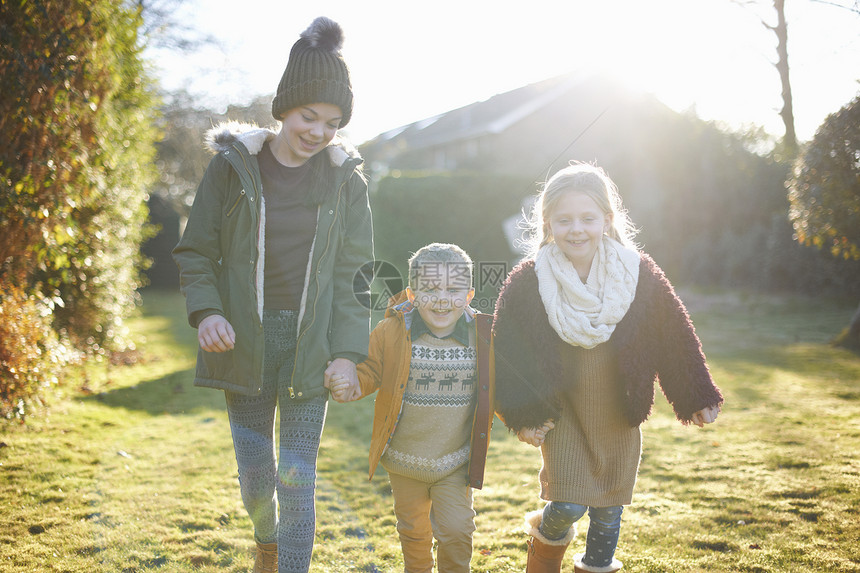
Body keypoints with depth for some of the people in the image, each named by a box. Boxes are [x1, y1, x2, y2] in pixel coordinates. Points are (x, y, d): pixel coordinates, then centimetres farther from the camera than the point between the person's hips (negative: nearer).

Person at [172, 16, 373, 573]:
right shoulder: (233, 167, -2)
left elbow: (353, 275, 2)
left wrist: (348, 351, -7)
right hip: (245, 344, 1)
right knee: (256, 473, 12)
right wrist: (206, 311, -14)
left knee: (298, 478, -1)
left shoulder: (345, 180, 0)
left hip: (311, 345, 0)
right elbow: (195, 253, 4)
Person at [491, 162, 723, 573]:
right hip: (561, 412, -2)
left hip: (619, 416, 2)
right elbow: (508, 353, -5)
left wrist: (696, 399, 5)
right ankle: (549, 532, 28)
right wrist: (523, 416, -8)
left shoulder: (639, 275, -10)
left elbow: (675, 337, 0)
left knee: (608, 512, 12)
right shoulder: (526, 285, -13)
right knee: (568, 506, -8)